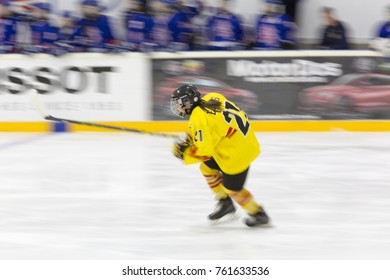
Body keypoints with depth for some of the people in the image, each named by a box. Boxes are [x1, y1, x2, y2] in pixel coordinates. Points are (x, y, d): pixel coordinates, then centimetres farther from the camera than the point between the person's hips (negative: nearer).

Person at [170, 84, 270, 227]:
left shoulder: (199, 119, -23)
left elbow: (203, 151, -23)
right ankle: (225, 203, 33)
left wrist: (183, 152, -7)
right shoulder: (212, 98, 0)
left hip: (236, 154, -9)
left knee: (232, 188, 10)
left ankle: (258, 214, 24)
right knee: (207, 167, 21)